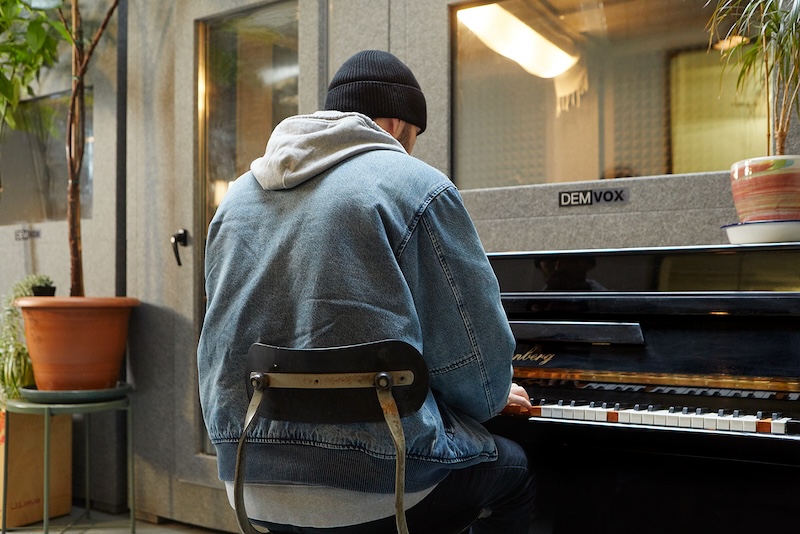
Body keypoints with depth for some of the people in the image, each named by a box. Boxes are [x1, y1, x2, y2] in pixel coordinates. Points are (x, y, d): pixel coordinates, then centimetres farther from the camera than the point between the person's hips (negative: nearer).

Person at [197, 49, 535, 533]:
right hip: (376, 488, -7)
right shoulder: (416, 185, -9)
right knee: (516, 471, 23)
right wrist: (493, 397, 14)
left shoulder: (239, 196, 10)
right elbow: (474, 348, -9)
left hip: (253, 482, 7)